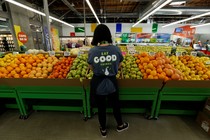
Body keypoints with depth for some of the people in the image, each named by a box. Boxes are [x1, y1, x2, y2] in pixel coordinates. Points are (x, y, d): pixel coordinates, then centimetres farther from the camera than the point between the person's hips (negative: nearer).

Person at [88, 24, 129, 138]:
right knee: (115, 105, 25)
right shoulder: (116, 49, -12)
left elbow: (91, 68, -2)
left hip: (97, 84, 0)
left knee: (101, 108, 21)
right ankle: (120, 125, 52)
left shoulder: (92, 51, -15)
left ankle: (103, 130, 46)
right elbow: (118, 66, 1)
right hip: (112, 83, 1)